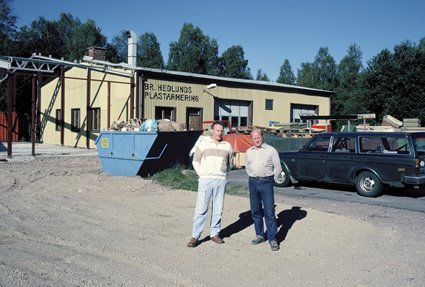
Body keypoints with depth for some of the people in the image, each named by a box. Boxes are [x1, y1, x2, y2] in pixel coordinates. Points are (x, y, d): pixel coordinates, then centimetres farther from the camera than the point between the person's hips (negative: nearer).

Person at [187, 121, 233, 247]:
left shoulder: (227, 146, 9)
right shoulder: (202, 144, 5)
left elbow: (230, 163, 20)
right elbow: (196, 161, 10)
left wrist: (224, 174, 10)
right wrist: (202, 174, 1)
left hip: (221, 181, 2)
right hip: (205, 180, -2)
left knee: (218, 209, 7)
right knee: (201, 209, -3)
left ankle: (215, 233, 19)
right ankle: (195, 236, 1)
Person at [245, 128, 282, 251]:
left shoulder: (271, 150, -2)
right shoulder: (249, 152, 12)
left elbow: (278, 167, 1)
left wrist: (270, 180, 0)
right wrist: (252, 178, 13)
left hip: (266, 182, -4)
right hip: (253, 182, 5)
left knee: (269, 212, -6)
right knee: (255, 211, 9)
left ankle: (272, 239, -1)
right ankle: (260, 235, 20)